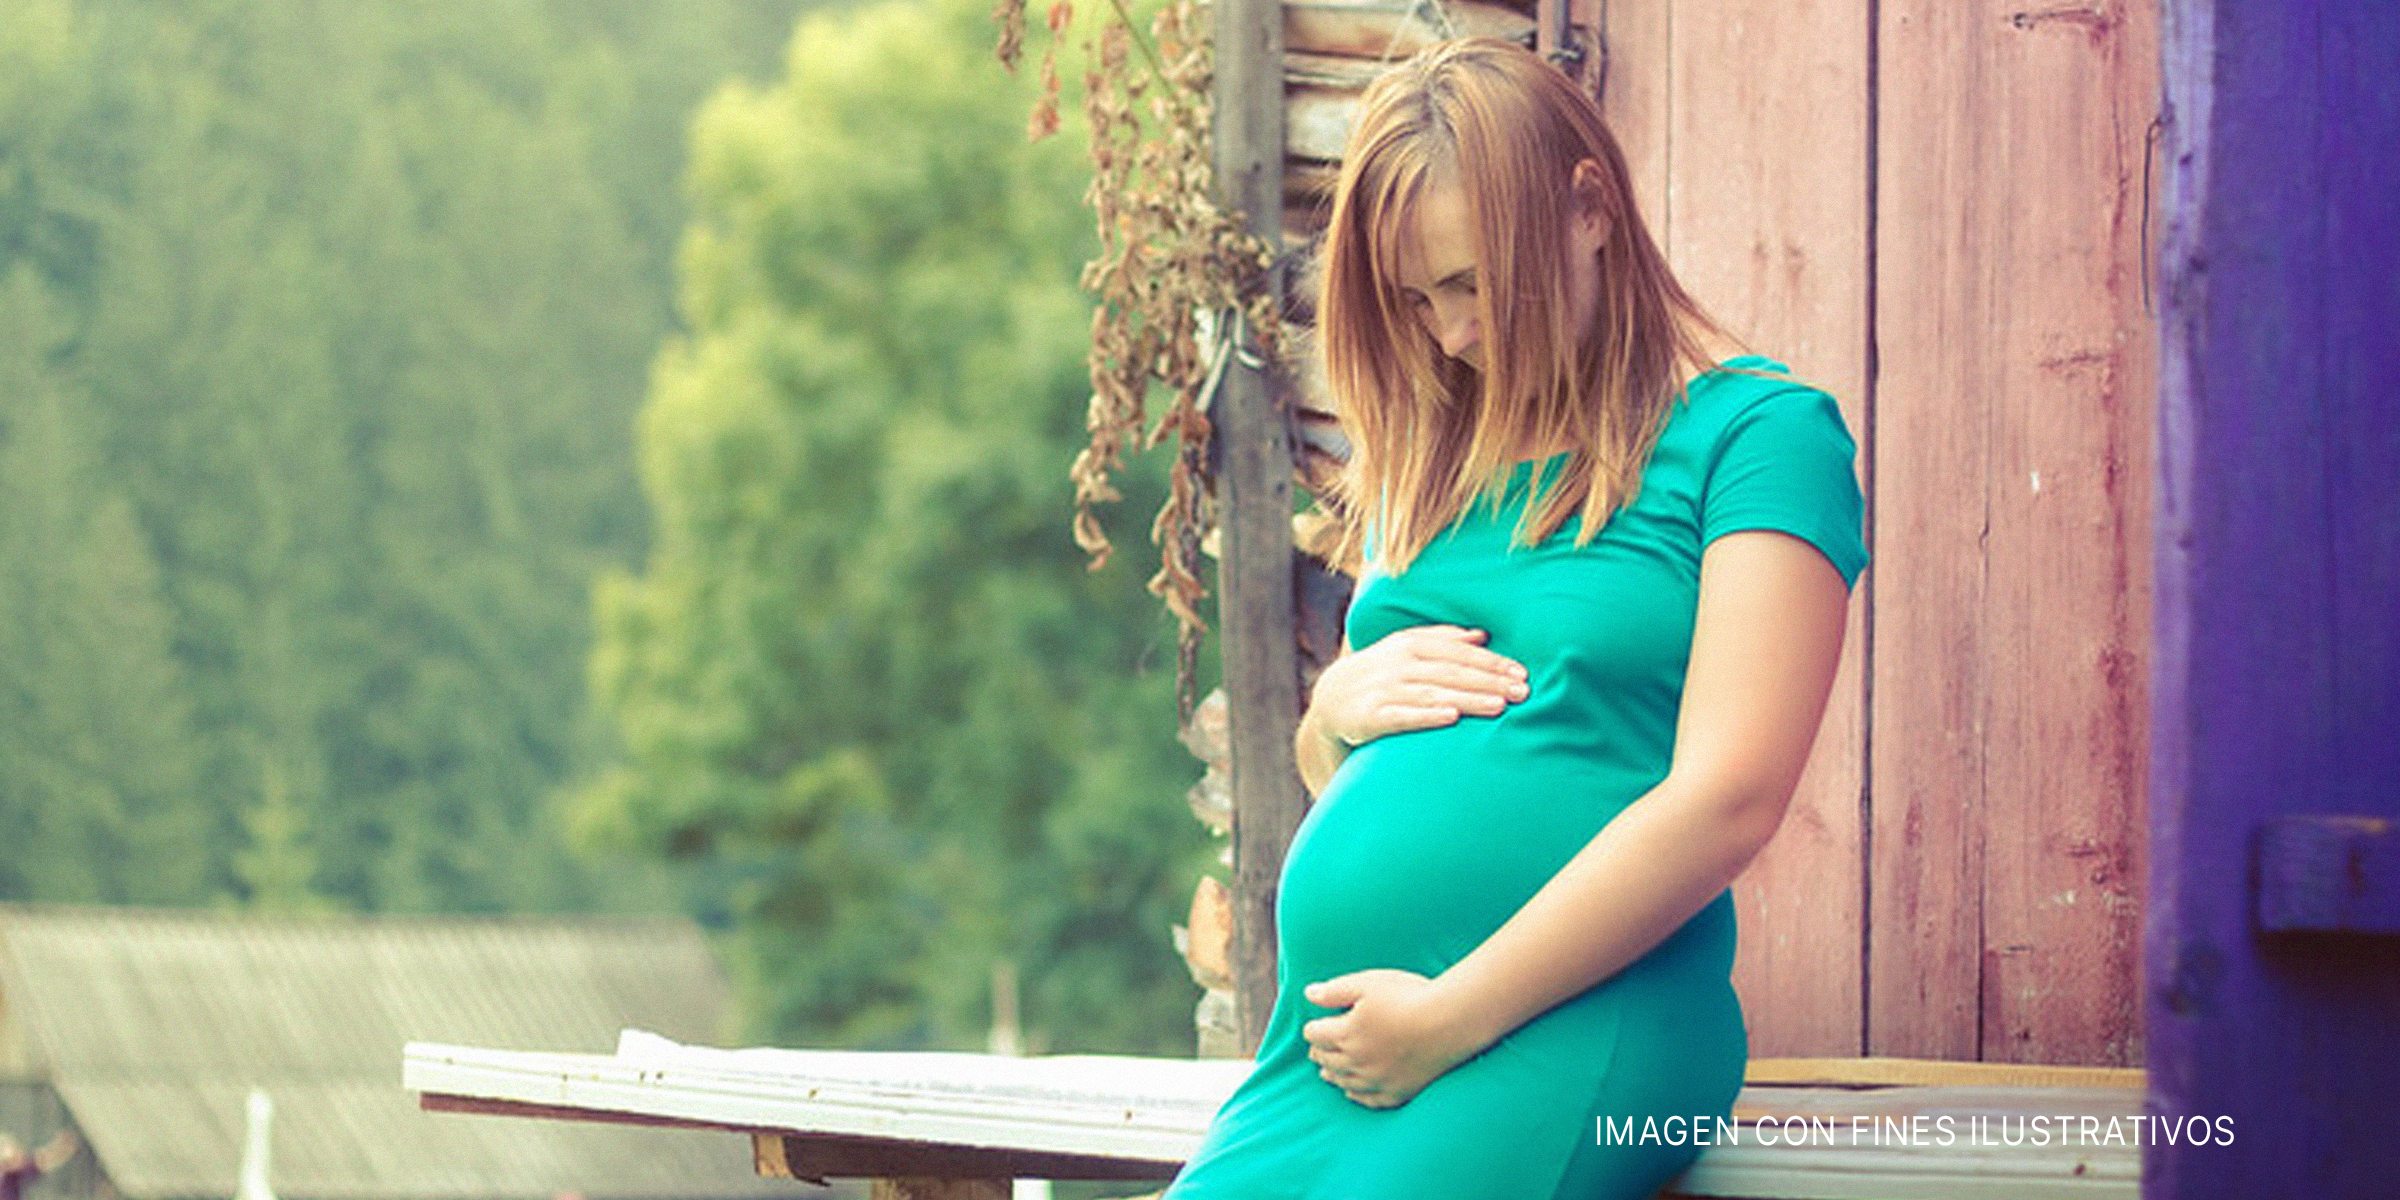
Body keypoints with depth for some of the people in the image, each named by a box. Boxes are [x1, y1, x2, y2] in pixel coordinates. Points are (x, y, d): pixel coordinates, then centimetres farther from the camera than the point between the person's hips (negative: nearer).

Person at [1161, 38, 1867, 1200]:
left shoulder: (1758, 431, 1)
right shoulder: (1428, 460, 22)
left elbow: (1726, 800, -10)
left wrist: (1452, 1018, -11)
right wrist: (1340, 703, 6)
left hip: (1565, 1030, -6)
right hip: (1325, 1043, 6)